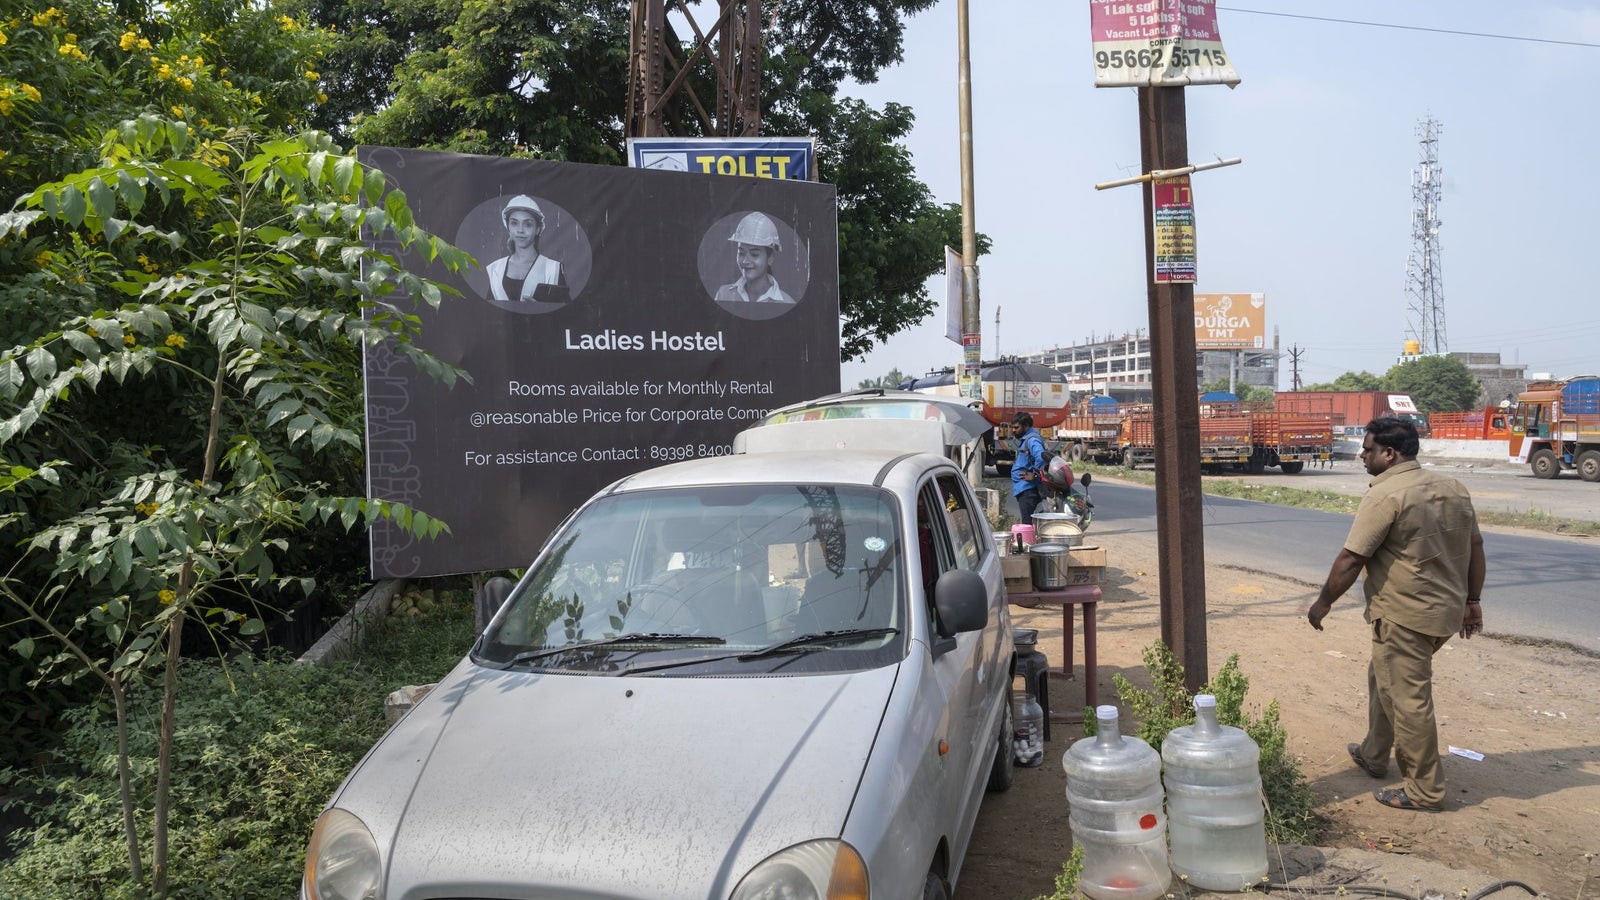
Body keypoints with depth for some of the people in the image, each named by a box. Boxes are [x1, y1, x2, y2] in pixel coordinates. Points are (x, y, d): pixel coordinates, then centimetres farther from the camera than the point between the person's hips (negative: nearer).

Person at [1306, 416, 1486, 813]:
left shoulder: (1385, 496, -17)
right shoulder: (1452, 488, 8)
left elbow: (1350, 560, -17)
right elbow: (1475, 546, 14)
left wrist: (1323, 602, -5)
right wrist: (1471, 600, 22)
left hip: (1405, 615, -9)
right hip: (1447, 611, 9)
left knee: (1408, 699, 1)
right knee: (1384, 677, 24)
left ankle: (1425, 791, 11)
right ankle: (1373, 755, 37)